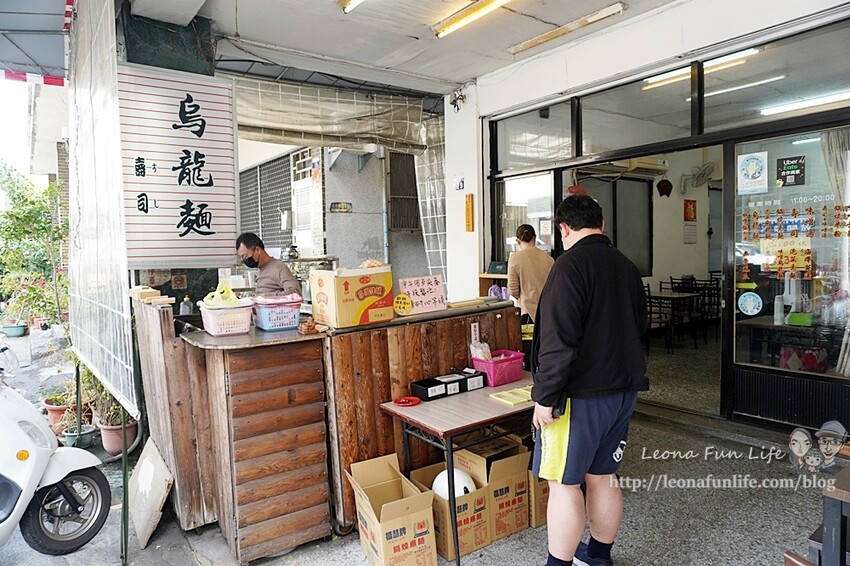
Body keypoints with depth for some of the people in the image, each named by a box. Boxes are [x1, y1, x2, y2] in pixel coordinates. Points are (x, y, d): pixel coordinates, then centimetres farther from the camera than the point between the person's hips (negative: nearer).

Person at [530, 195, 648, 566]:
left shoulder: (571, 265, -16)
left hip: (581, 395, -8)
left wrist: (545, 396, -17)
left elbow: (559, 340, -23)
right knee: (602, 477, 18)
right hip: (624, 389, 8)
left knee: (563, 482, 3)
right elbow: (638, 326, 22)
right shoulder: (627, 267, 9)